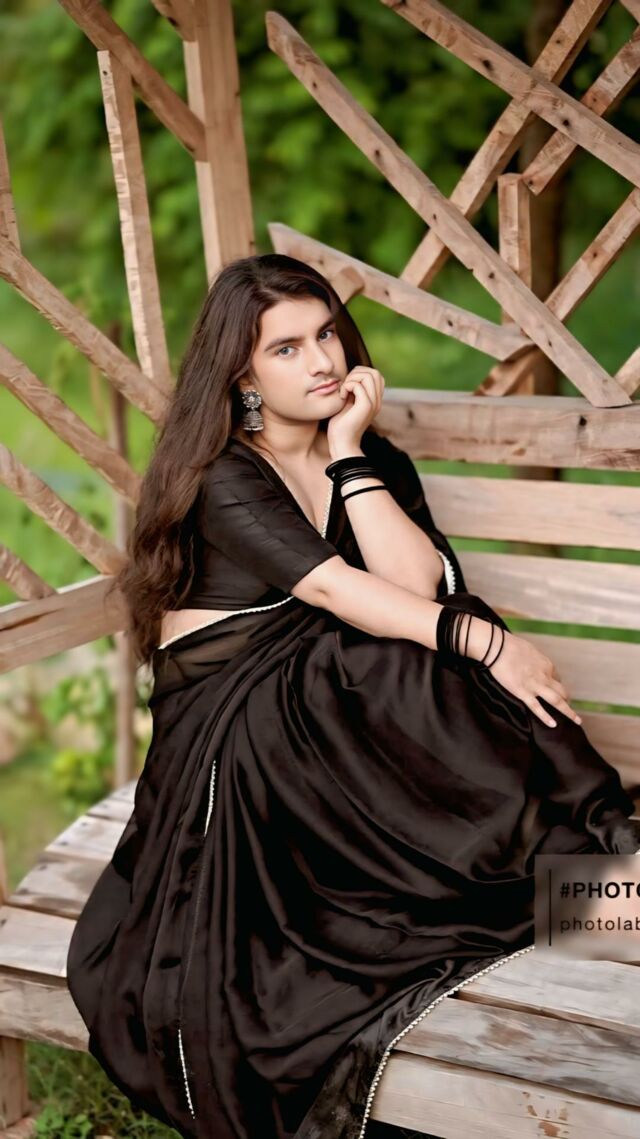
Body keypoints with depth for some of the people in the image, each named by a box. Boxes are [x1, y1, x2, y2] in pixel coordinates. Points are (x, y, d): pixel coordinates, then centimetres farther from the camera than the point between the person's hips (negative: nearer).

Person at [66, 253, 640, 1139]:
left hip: (339, 709, 5)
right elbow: (337, 588, -21)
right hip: (224, 724, -4)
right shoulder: (221, 477, -7)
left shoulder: (378, 464, 10)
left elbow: (417, 584, -10)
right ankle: (566, 860, -28)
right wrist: (486, 642, -28)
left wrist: (349, 452, -11)